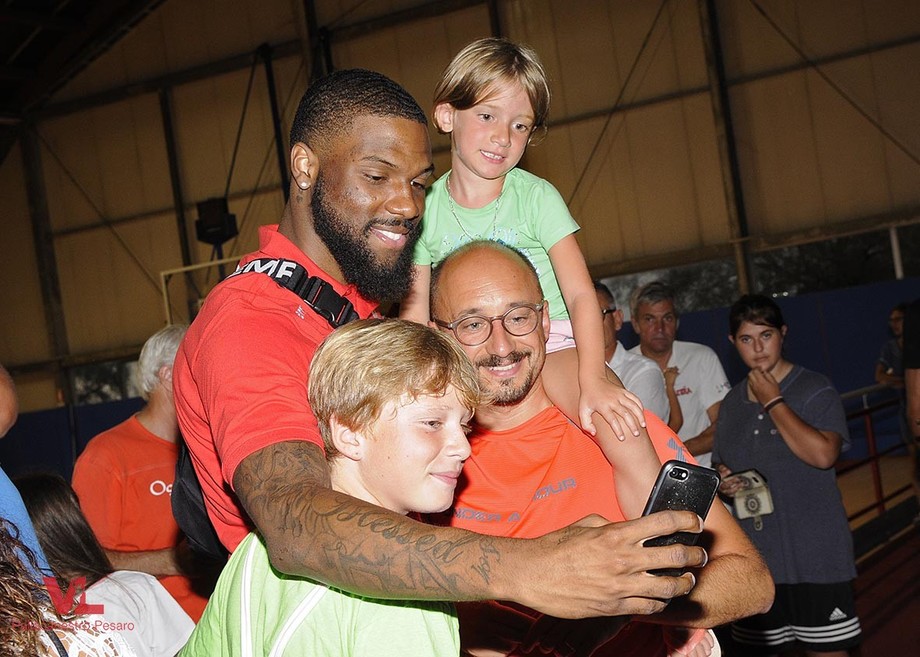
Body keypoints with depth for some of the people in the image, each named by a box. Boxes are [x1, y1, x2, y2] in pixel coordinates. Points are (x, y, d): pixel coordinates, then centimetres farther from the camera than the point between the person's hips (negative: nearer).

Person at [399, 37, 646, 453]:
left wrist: (593, 380, -28)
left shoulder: (537, 197, -6)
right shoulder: (425, 209, -1)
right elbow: (414, 315, 3)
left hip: (549, 343, -3)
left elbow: (580, 294, -14)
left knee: (611, 412, -29)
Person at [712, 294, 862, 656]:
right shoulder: (732, 403, 10)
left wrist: (773, 402, -16)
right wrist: (723, 483, -3)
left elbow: (823, 454, -24)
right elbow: (721, 467, 21)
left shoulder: (815, 390, -7)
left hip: (814, 556, -5)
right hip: (754, 558, 5)